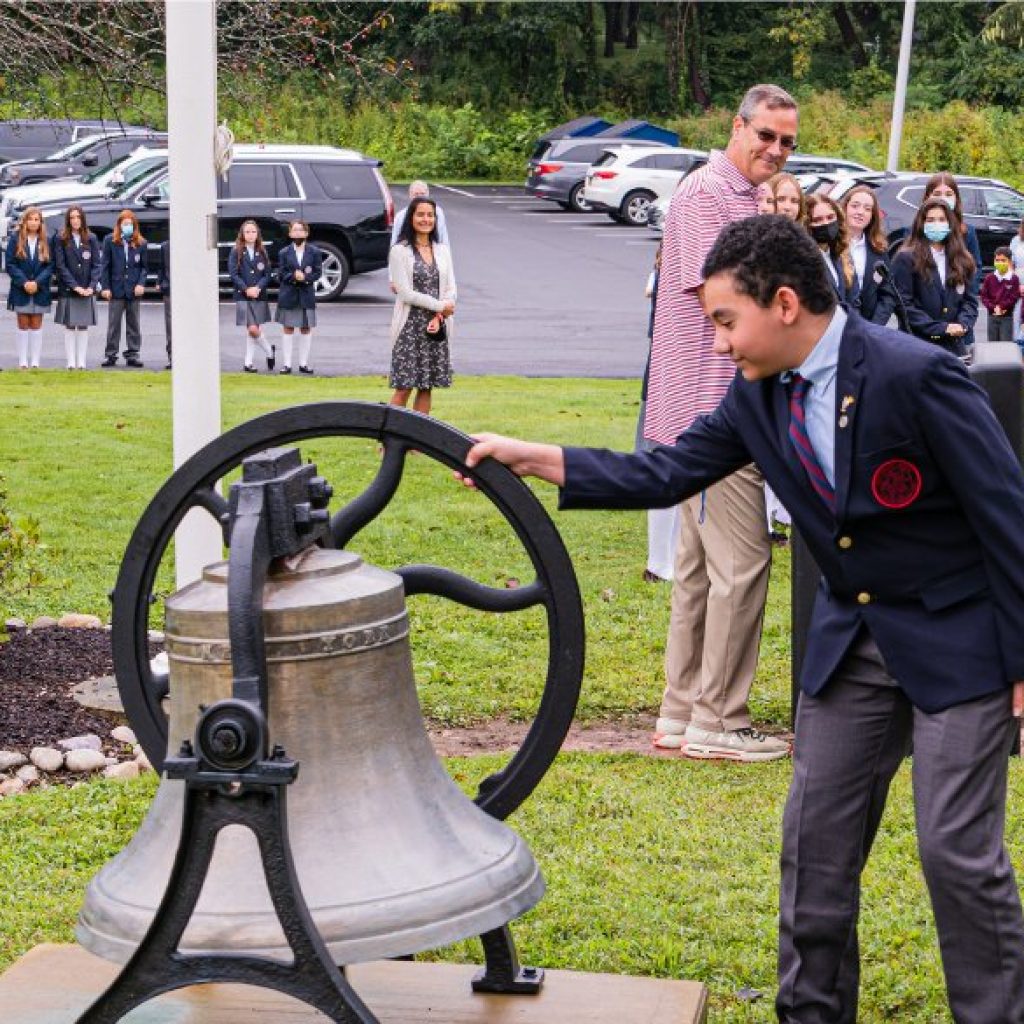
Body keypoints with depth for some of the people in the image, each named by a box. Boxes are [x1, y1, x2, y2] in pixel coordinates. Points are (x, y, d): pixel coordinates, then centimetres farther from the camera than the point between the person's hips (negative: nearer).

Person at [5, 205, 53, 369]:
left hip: (39, 290, 1)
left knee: (36, 325, 3)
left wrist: (37, 283, -13)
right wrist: (24, 282, -14)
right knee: (23, 325, 3)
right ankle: (23, 363, 4)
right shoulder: (15, 240, 2)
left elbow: (50, 266, 0)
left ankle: (35, 363, 4)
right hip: (21, 290, 0)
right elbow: (10, 264, -2)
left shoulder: (46, 242, 4)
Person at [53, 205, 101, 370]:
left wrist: (92, 286, -10)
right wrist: (75, 286, -13)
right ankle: (71, 363, 1)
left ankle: (81, 363, 7)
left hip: (87, 290, 2)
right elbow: (60, 265, -5)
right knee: (70, 326, 0)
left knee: (83, 326, 4)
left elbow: (96, 264, 3)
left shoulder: (91, 239, 5)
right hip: (67, 290, -2)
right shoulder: (60, 239, 0)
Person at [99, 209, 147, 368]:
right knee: (113, 324, 0)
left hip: (133, 290, 2)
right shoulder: (110, 241, 1)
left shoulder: (140, 243, 4)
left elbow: (144, 266, 8)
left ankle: (132, 354, 13)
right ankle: (110, 355, 6)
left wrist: (141, 284, -7)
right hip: (116, 288, -1)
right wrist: (105, 286, -5)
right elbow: (105, 265, 1)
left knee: (133, 324, 7)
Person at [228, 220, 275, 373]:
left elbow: (267, 274, 5)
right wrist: (246, 289, -13)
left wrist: (257, 288, -11)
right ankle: (269, 351, 12)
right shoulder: (236, 252, 1)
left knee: (253, 331, -2)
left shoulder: (262, 252, 9)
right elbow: (233, 274, -5)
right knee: (252, 330, -9)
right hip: (242, 296, -2)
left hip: (259, 296, 2)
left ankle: (248, 363, 11)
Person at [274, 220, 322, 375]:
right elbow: (281, 274, -2)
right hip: (288, 295, 0)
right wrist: (293, 276, -19)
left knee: (306, 329, 5)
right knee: (288, 328, 3)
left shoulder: (314, 252, 1)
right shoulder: (284, 253, 2)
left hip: (307, 294, 0)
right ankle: (287, 363, 7)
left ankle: (303, 363, 13)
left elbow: (318, 273, -3)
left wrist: (305, 278, -20)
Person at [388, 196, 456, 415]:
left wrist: (438, 317, -9)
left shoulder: (442, 251, 12)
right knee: (404, 387, -7)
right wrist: (440, 306, -10)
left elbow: (451, 290, 7)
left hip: (437, 327, 5)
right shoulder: (400, 251, -3)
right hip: (410, 325, -5)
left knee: (427, 387, 6)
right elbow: (405, 293, -10)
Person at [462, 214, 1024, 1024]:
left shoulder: (915, 375, -23)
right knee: (817, 841, 10)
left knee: (959, 850, -6)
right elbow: (667, 474, 3)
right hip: (852, 640, 7)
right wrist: (530, 458, -4)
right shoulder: (758, 396, -2)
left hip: (958, 643, -7)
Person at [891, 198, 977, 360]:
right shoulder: (906, 259, 0)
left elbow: (970, 300, 15)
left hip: (956, 345, 5)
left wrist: (963, 324, -7)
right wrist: (941, 328, -13)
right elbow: (904, 304, -8)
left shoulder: (962, 260, 17)